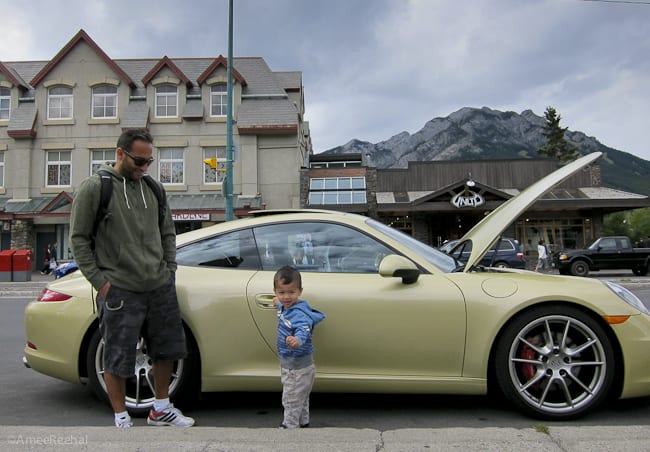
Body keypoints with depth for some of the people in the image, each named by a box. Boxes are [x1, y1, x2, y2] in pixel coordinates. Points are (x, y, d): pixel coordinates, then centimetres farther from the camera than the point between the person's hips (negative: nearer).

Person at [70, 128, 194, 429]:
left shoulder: (153, 187, 10)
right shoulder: (94, 187, -5)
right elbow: (79, 238, -4)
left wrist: (169, 270, 9)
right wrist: (100, 282, -9)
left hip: (161, 288, 6)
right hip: (120, 291, -5)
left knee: (167, 350, 15)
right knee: (118, 360, 4)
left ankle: (161, 409, 34)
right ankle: (121, 419, 23)